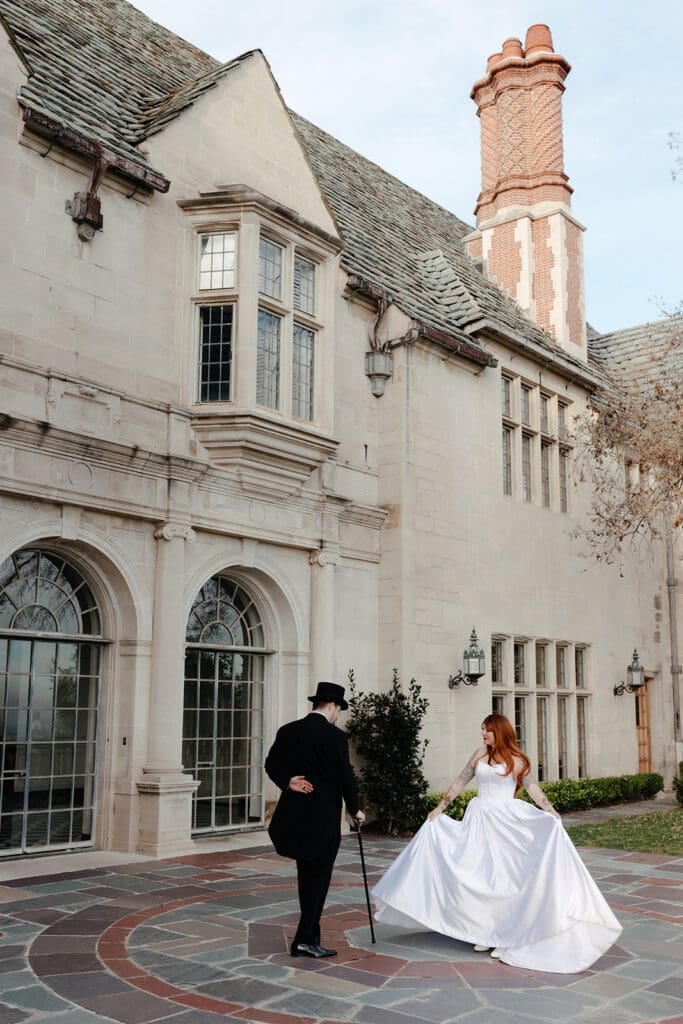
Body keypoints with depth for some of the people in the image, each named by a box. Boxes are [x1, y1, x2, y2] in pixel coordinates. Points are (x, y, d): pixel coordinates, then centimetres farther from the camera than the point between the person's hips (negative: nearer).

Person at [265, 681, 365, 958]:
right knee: (319, 877, 2)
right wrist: (355, 810, 1)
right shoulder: (335, 736, -12)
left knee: (305, 875, 17)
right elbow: (345, 776, -11)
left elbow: (271, 765, 6)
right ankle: (306, 939, 0)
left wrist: (287, 782, -3)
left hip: (295, 815, 6)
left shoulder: (287, 731, 5)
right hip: (324, 817, -6)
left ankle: (310, 933, 25)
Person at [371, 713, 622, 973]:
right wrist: (439, 808, 12)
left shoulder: (516, 760, -1)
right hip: (480, 820, 3)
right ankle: (486, 933, 17)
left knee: (504, 876, -2)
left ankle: (506, 937, 6)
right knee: (480, 876, 6)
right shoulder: (480, 755, 6)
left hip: (507, 821, -3)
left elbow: (532, 788, -6)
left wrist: (552, 813, -19)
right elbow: (460, 782, 11)